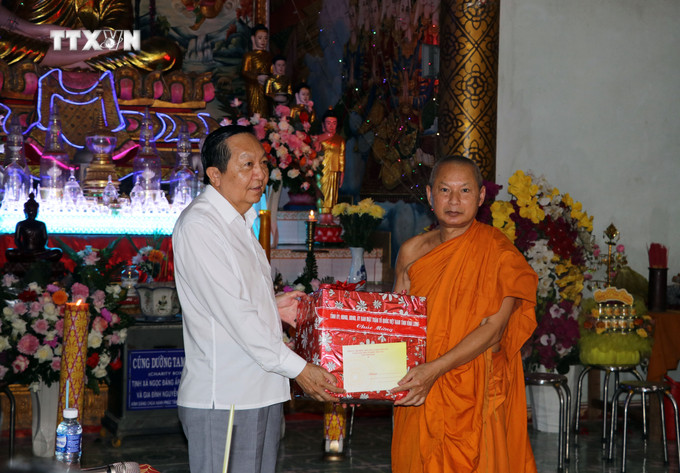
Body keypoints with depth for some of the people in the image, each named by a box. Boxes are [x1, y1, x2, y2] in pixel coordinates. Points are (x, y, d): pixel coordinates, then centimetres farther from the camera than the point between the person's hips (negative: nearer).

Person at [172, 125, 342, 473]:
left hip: (262, 393, 9)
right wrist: (297, 368, -16)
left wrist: (273, 307, 8)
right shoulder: (198, 224, -13)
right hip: (222, 401, -9)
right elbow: (231, 313, -18)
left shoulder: (240, 223, 17)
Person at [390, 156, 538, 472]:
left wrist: (434, 369, -22)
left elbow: (494, 329, -13)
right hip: (418, 394, 4)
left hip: (473, 396, -3)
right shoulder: (412, 251, 6)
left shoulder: (498, 251, -6)